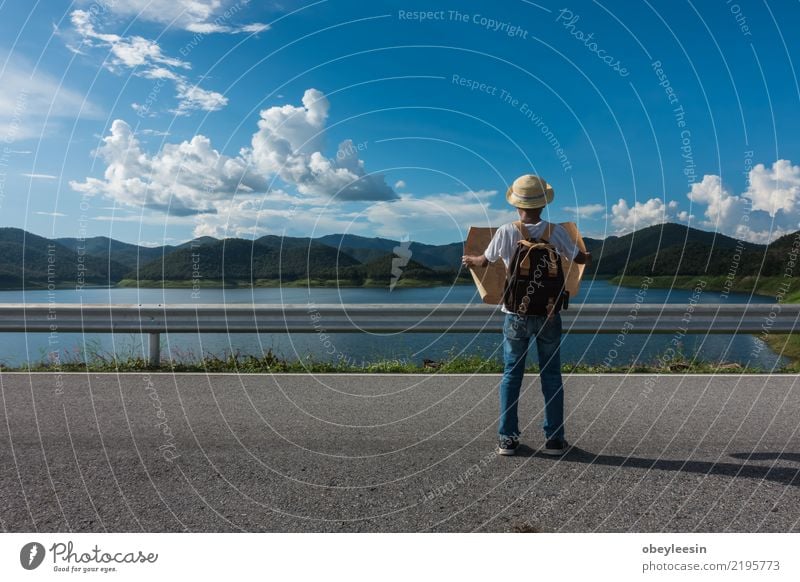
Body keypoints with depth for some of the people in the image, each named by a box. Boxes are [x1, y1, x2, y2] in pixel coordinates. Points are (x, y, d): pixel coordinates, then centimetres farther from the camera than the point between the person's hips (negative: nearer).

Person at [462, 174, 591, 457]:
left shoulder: (505, 232, -7)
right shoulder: (556, 231, -5)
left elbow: (484, 261, 8)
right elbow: (579, 258, 10)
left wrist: (469, 259, 30)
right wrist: (589, 256, 34)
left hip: (516, 313, 0)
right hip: (549, 313, 1)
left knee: (511, 375, 10)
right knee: (551, 375, 11)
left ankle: (507, 438, 13)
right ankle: (554, 439, 15)